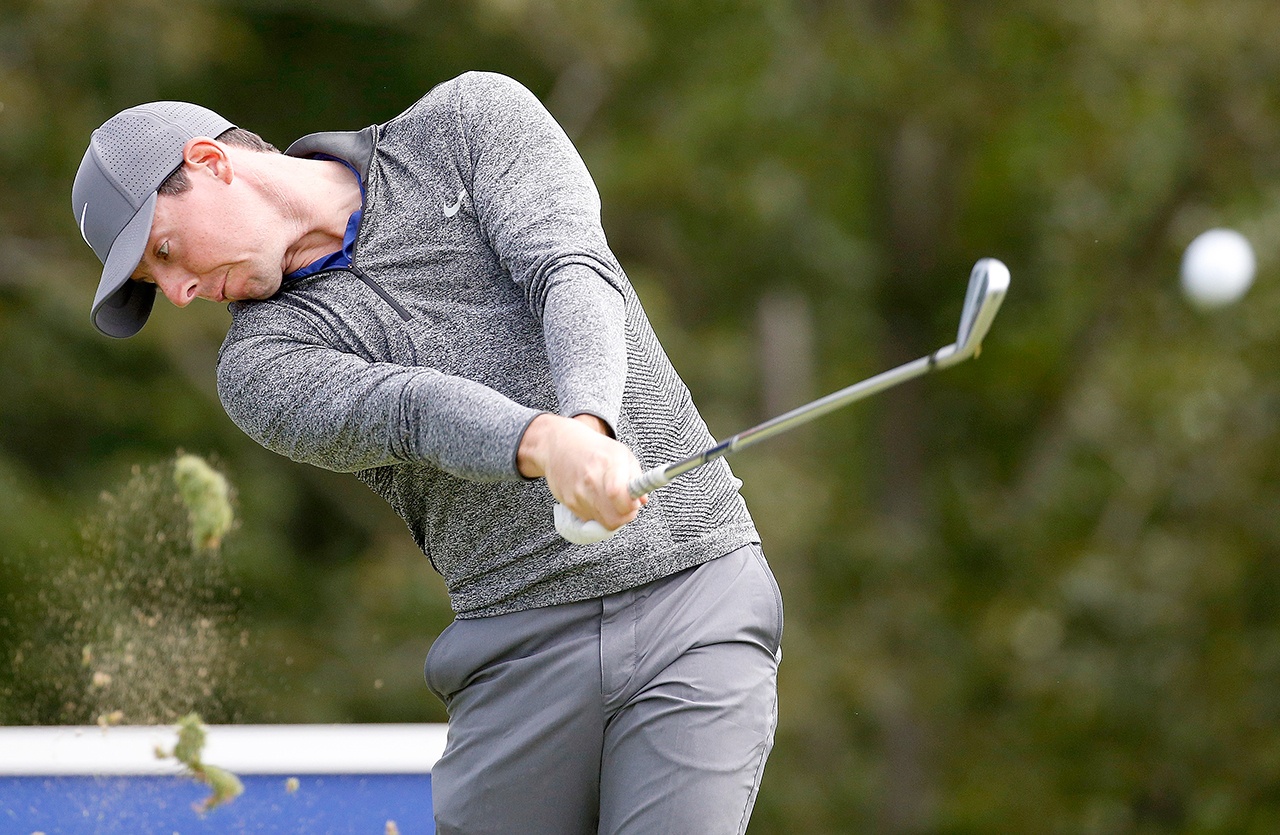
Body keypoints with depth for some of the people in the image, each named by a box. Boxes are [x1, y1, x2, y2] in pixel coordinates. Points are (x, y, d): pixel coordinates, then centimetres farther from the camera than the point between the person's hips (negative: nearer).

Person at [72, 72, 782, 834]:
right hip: (523, 652, 3)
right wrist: (548, 446, -38)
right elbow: (409, 413, -16)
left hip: (693, 595, -3)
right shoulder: (264, 365, 5)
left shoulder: (472, 117, 6)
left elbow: (575, 276, -11)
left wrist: (590, 425, -32)